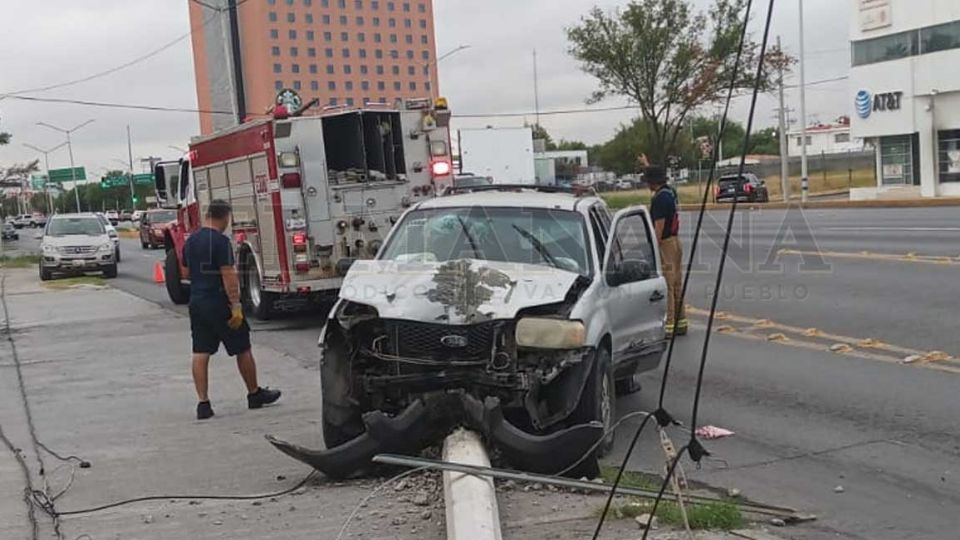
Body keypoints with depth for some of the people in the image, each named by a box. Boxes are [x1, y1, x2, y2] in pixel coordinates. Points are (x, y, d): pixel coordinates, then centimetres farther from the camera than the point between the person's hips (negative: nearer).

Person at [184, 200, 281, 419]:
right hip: (219, 304, -7)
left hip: (196, 303, 7)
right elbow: (228, 275, -20)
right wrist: (236, 306, -20)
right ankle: (254, 394, 20)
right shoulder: (221, 241, -15)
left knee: (200, 352, 5)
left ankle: (203, 403, 1)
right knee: (242, 349, 8)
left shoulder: (190, 241, 9)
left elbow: (186, 272, 20)